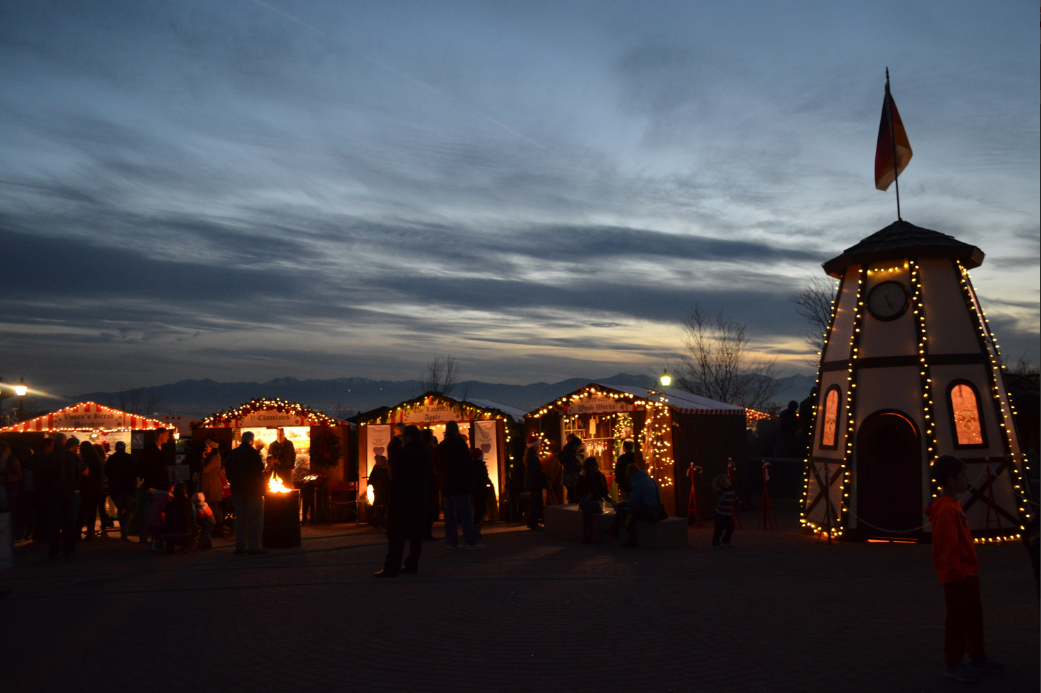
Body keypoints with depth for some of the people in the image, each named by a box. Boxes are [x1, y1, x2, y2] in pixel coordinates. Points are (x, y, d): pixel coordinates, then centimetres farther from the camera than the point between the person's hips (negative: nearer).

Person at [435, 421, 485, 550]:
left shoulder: (441, 445, 12)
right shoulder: (460, 442, -6)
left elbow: (438, 465, 16)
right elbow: (468, 463, -9)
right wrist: (470, 480, -2)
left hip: (445, 485, 7)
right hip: (459, 484, -7)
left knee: (449, 514, 9)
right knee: (466, 513, -8)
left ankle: (451, 541, 9)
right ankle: (471, 542, -12)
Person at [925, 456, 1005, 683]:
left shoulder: (953, 505, 11)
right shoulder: (946, 509, -21)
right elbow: (947, 545, -23)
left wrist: (968, 570, 19)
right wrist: (956, 572, -20)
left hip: (967, 573, 10)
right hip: (957, 577, -10)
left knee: (975, 617, 19)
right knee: (958, 621, 1)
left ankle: (978, 658, 32)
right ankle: (953, 664, 13)